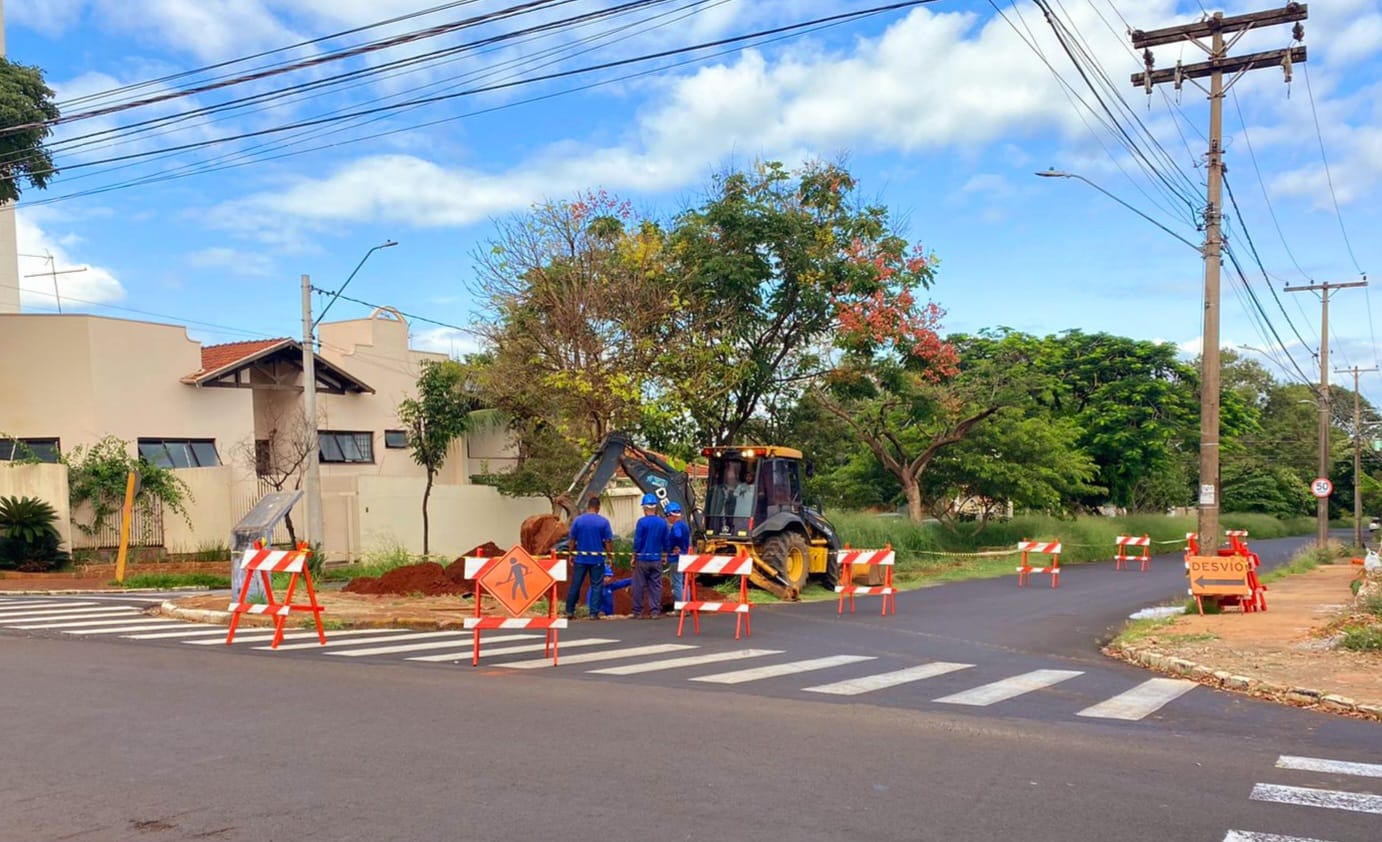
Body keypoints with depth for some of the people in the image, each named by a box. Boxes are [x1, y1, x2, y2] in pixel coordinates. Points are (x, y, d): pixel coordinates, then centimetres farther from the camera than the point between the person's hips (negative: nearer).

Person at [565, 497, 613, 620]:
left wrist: (572, 554, 13)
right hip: (597, 559, -1)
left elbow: (572, 539, 2)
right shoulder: (604, 521, -4)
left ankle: (570, 611, 15)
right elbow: (608, 541, -5)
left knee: (575, 585, 10)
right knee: (596, 586, 5)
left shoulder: (578, 520, -1)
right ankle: (594, 613, 3)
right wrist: (610, 555, 5)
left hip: (580, 558, 2)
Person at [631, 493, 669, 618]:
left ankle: (637, 611, 9)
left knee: (639, 586, 5)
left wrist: (634, 557, 0)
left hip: (643, 558, -3)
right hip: (657, 559, 3)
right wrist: (664, 553, 22)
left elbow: (637, 541, -10)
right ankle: (655, 611, 6)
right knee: (655, 586, 8)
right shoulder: (662, 523, 2)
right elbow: (665, 542, 8)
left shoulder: (642, 522, -11)